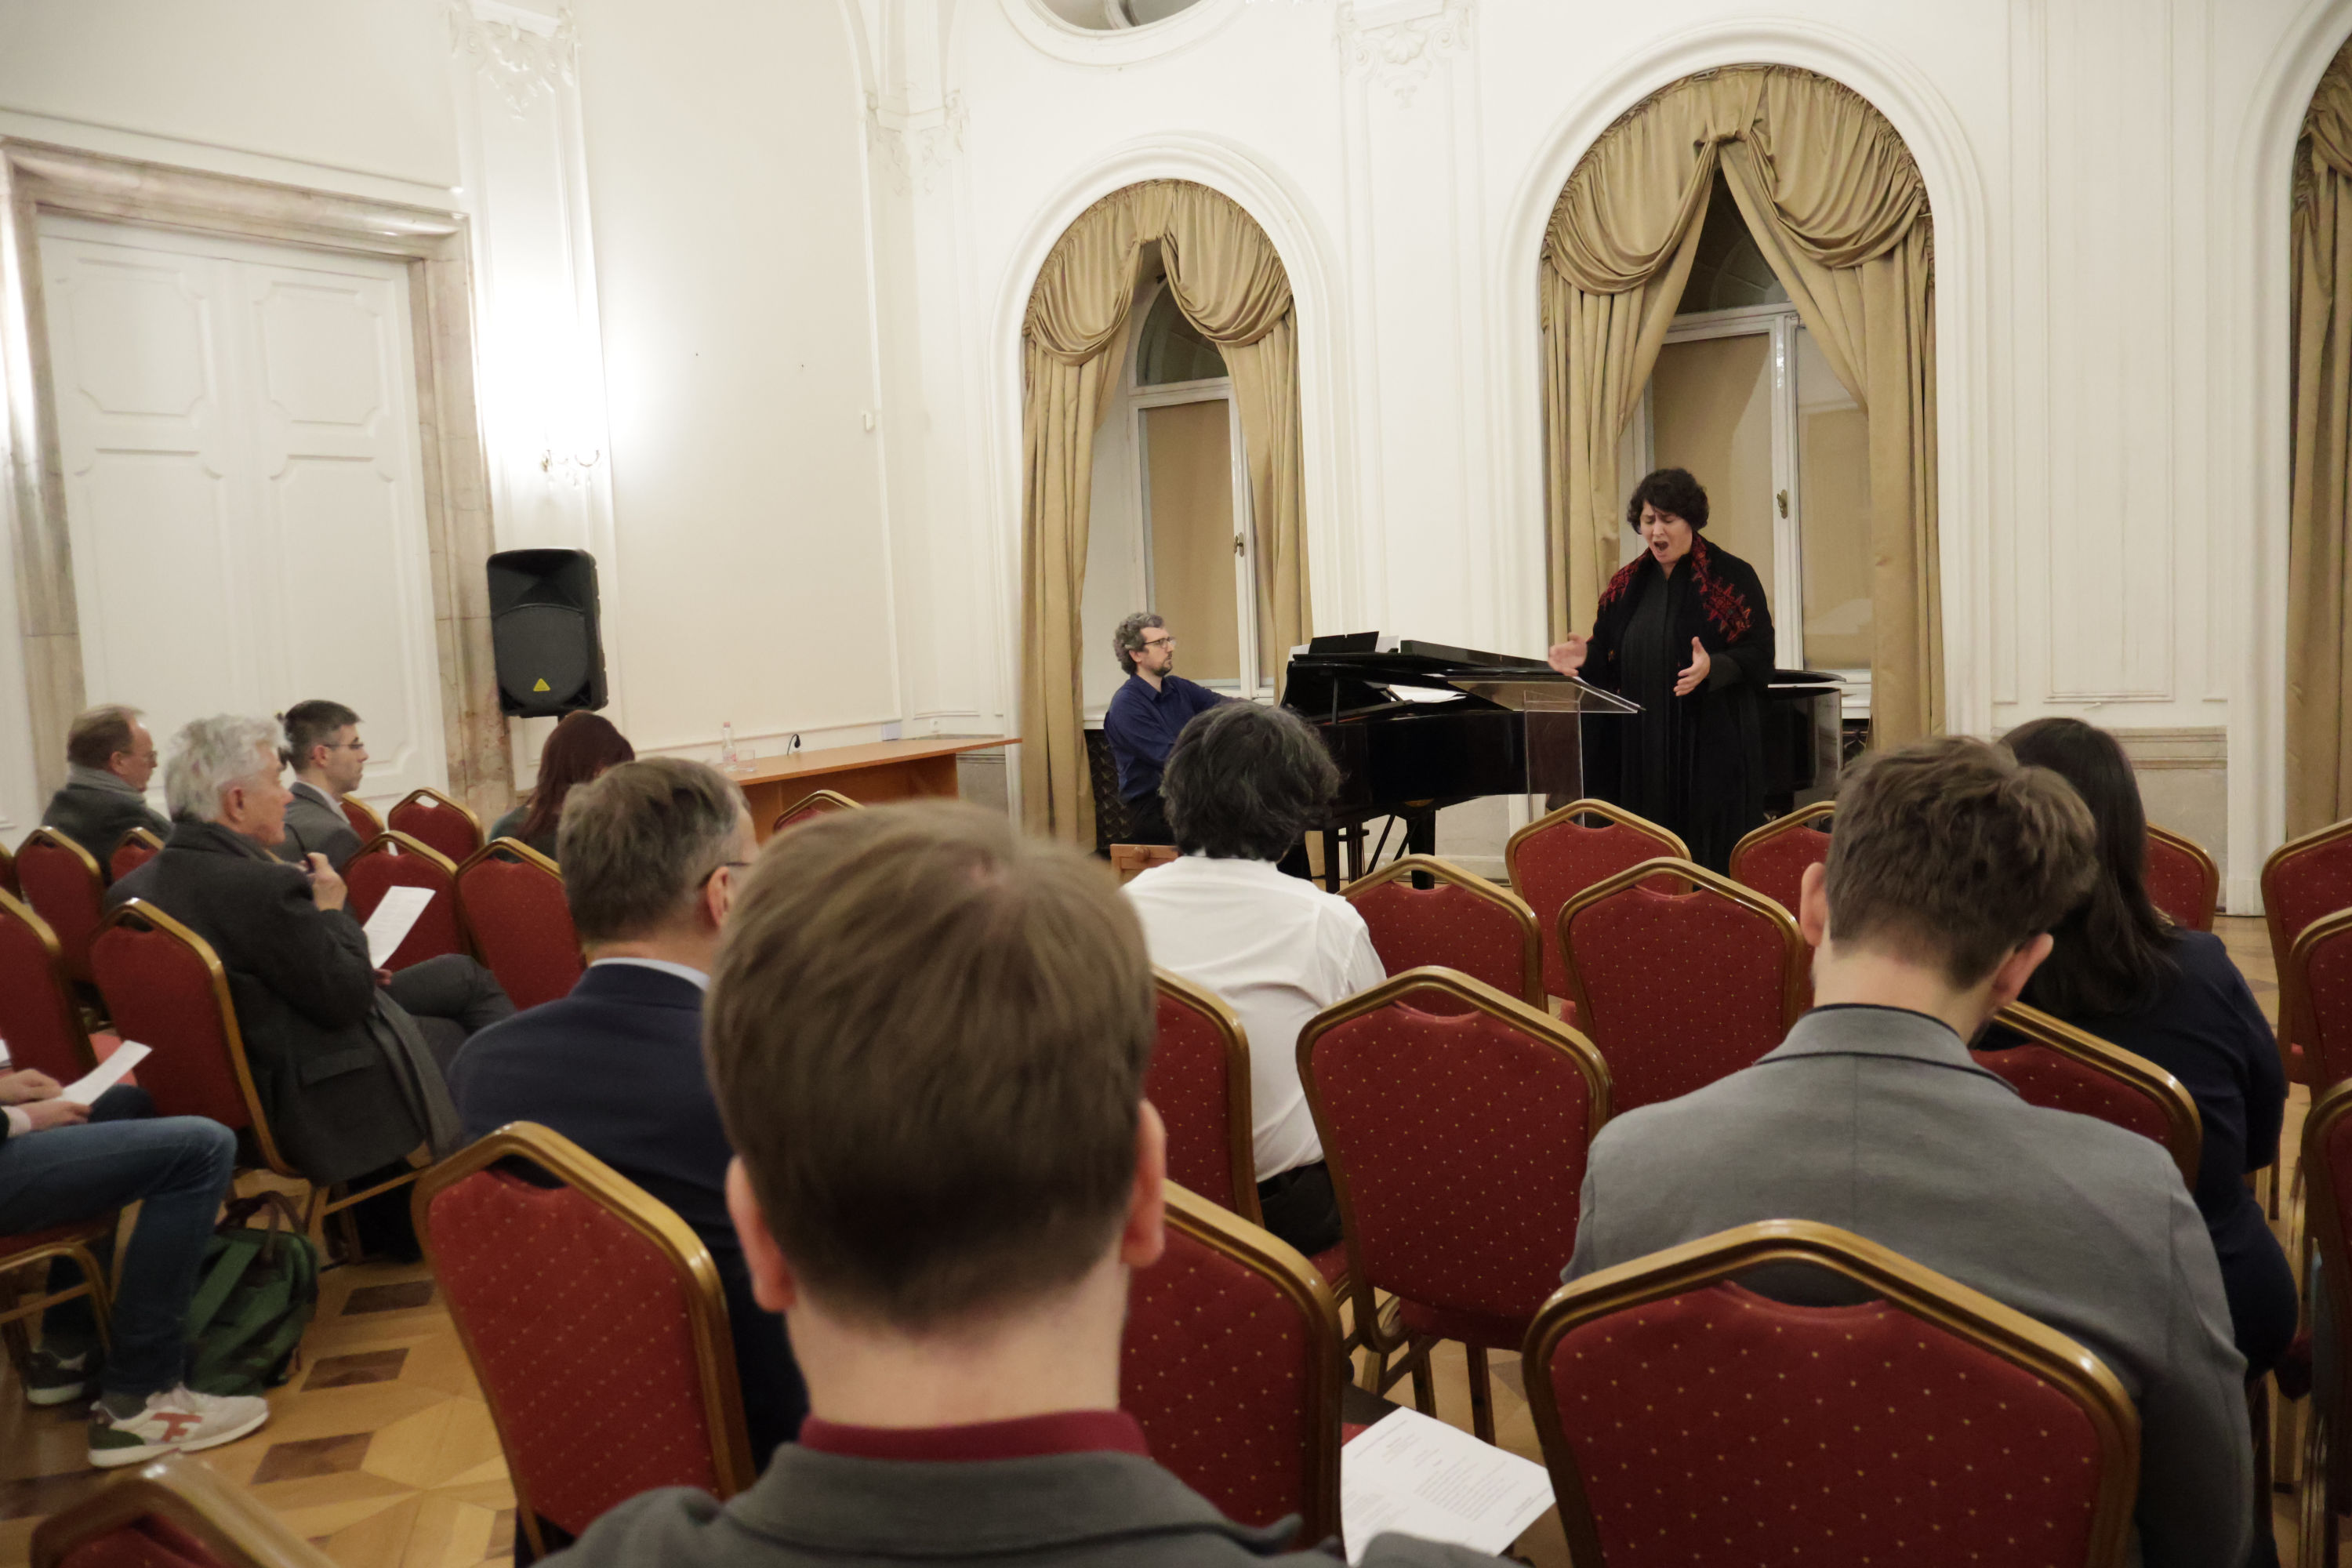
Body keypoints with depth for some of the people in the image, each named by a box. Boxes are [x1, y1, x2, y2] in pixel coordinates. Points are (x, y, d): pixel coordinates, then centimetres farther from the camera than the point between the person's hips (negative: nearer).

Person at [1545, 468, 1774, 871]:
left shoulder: (1732, 577, -3)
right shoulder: (1628, 586, 12)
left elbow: (1760, 656, -9)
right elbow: (1612, 660, 14)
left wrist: (1712, 667, -26)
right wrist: (1585, 656, -7)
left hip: (1712, 749, -4)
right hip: (1644, 751, 5)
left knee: (1713, 857, -3)